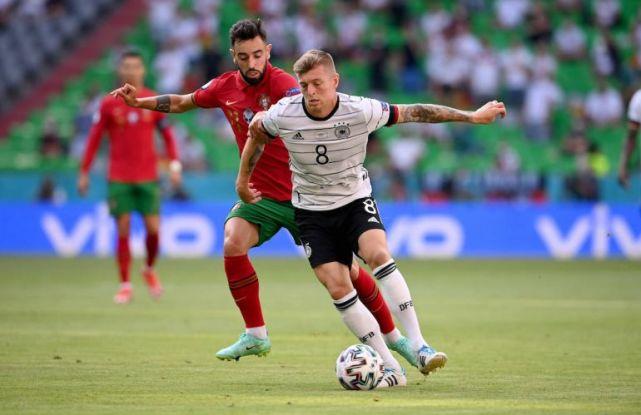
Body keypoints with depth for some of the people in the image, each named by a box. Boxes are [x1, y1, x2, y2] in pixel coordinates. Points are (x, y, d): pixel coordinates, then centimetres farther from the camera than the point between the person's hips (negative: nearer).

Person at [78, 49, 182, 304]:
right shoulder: (109, 104, 0)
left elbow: (167, 134, 9)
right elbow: (94, 138, 6)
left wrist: (174, 164, -2)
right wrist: (84, 173, 4)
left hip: (148, 177, 1)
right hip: (119, 178, -1)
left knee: (153, 229, -5)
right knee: (123, 231, -3)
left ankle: (149, 270, 23)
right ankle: (125, 285, 6)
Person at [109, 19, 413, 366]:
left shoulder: (282, 83, -17)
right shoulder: (224, 88, 0)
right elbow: (183, 103, 19)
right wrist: (139, 101, 12)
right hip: (260, 195, 4)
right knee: (232, 244, -24)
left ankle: (392, 335, 16)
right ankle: (255, 336, -11)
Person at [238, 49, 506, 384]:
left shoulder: (361, 111, -19)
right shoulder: (283, 115, -17)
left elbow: (414, 113, -9)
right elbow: (256, 130, 7)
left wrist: (474, 117, -6)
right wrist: (243, 178, 15)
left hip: (355, 200, -1)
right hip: (312, 210, 1)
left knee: (378, 256, -30)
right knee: (338, 289, -13)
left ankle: (418, 345, -27)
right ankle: (389, 367, -7)